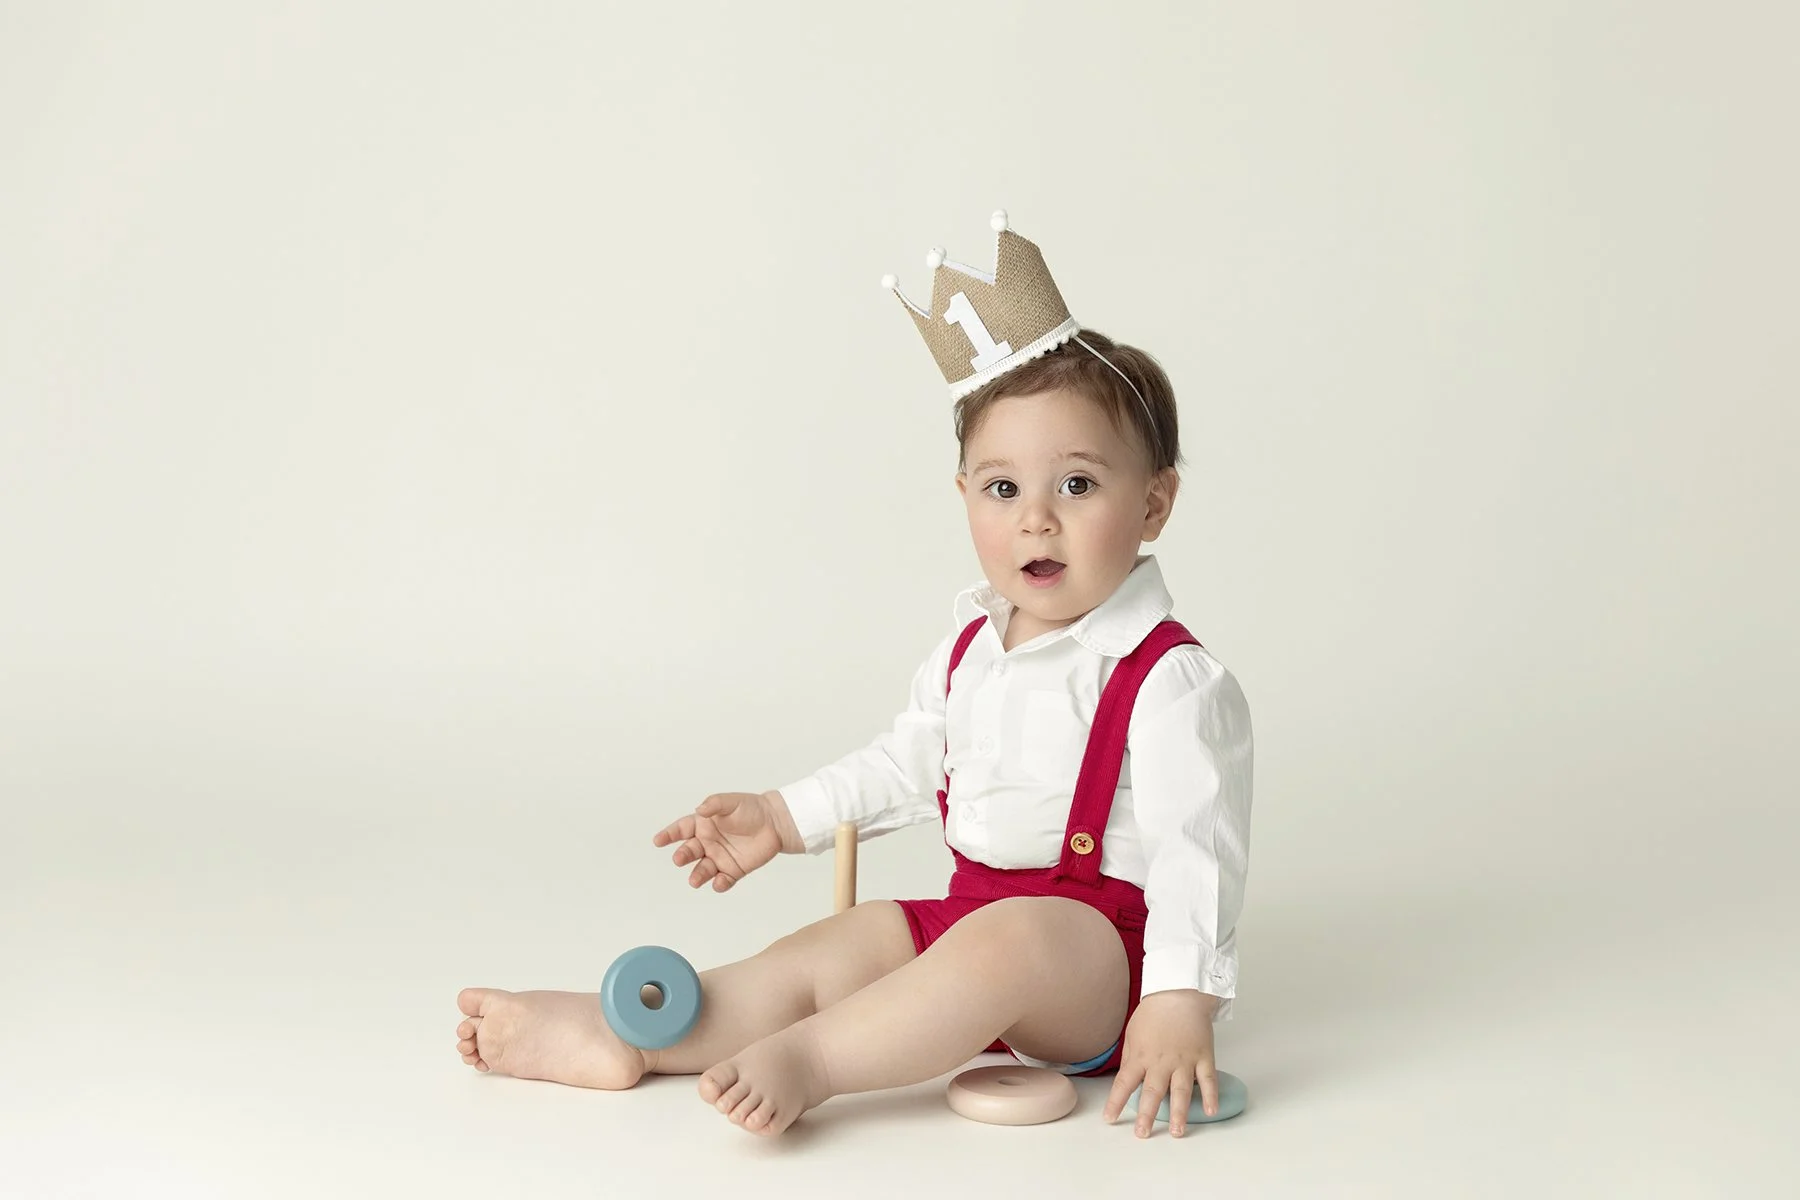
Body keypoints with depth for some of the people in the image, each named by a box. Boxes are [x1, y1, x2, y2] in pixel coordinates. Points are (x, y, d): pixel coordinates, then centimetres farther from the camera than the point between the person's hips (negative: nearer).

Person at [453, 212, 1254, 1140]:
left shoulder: (1171, 680, -15)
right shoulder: (969, 649, 10)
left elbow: (1195, 849, -21)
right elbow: (907, 764, 24)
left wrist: (1182, 1000, -30)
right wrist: (785, 817, 19)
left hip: (1099, 952, -8)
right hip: (971, 913, 8)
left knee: (1006, 937, -36)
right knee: (827, 950, -5)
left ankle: (805, 1062, -33)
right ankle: (614, 1033, -11)